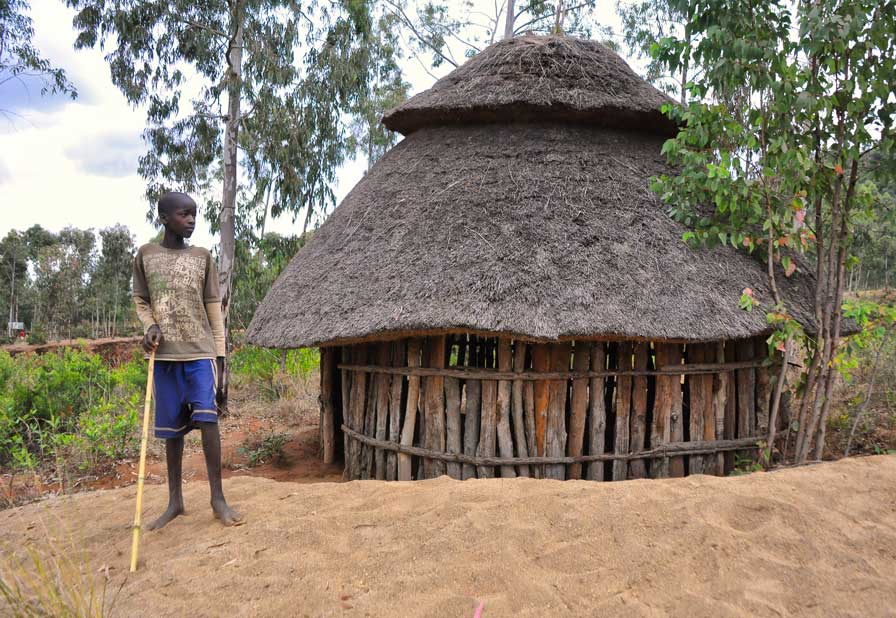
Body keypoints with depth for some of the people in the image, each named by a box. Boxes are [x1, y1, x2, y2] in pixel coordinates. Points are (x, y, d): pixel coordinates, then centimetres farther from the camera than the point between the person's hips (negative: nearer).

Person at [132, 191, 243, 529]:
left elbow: (213, 306, 6)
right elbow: (140, 299, 13)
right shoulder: (145, 254, 5)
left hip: (200, 351, -1)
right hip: (164, 353, 1)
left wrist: (220, 352, 2)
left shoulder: (202, 257, 5)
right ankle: (175, 500, 18)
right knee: (171, 428, 7)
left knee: (207, 419, -11)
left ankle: (217, 498, -3)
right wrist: (150, 326, -8)